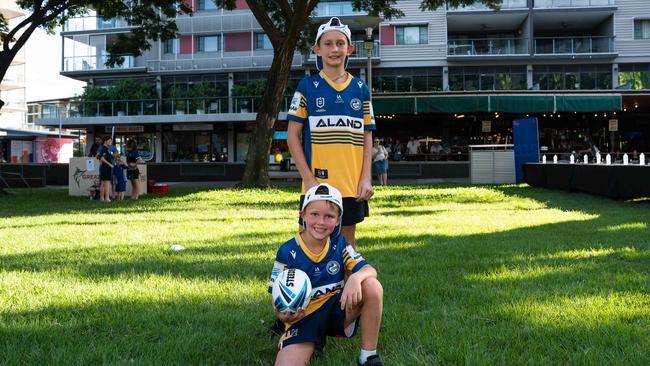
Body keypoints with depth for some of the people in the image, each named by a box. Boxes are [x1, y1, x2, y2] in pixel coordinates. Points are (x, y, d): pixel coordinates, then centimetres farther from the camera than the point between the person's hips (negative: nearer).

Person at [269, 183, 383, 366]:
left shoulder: (339, 244, 0)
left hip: (339, 311, 3)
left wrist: (356, 277, -35)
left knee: (372, 285, -25)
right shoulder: (287, 252, -7)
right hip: (304, 317, -2)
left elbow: (369, 269, -10)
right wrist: (283, 315, -30)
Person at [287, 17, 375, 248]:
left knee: (347, 246, 11)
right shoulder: (308, 86, 1)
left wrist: (366, 178, -1)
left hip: (352, 185, 3)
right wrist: (308, 179, -9)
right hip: (317, 184, -3)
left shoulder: (361, 89, 9)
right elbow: (292, 136, -1)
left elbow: (367, 137, 10)